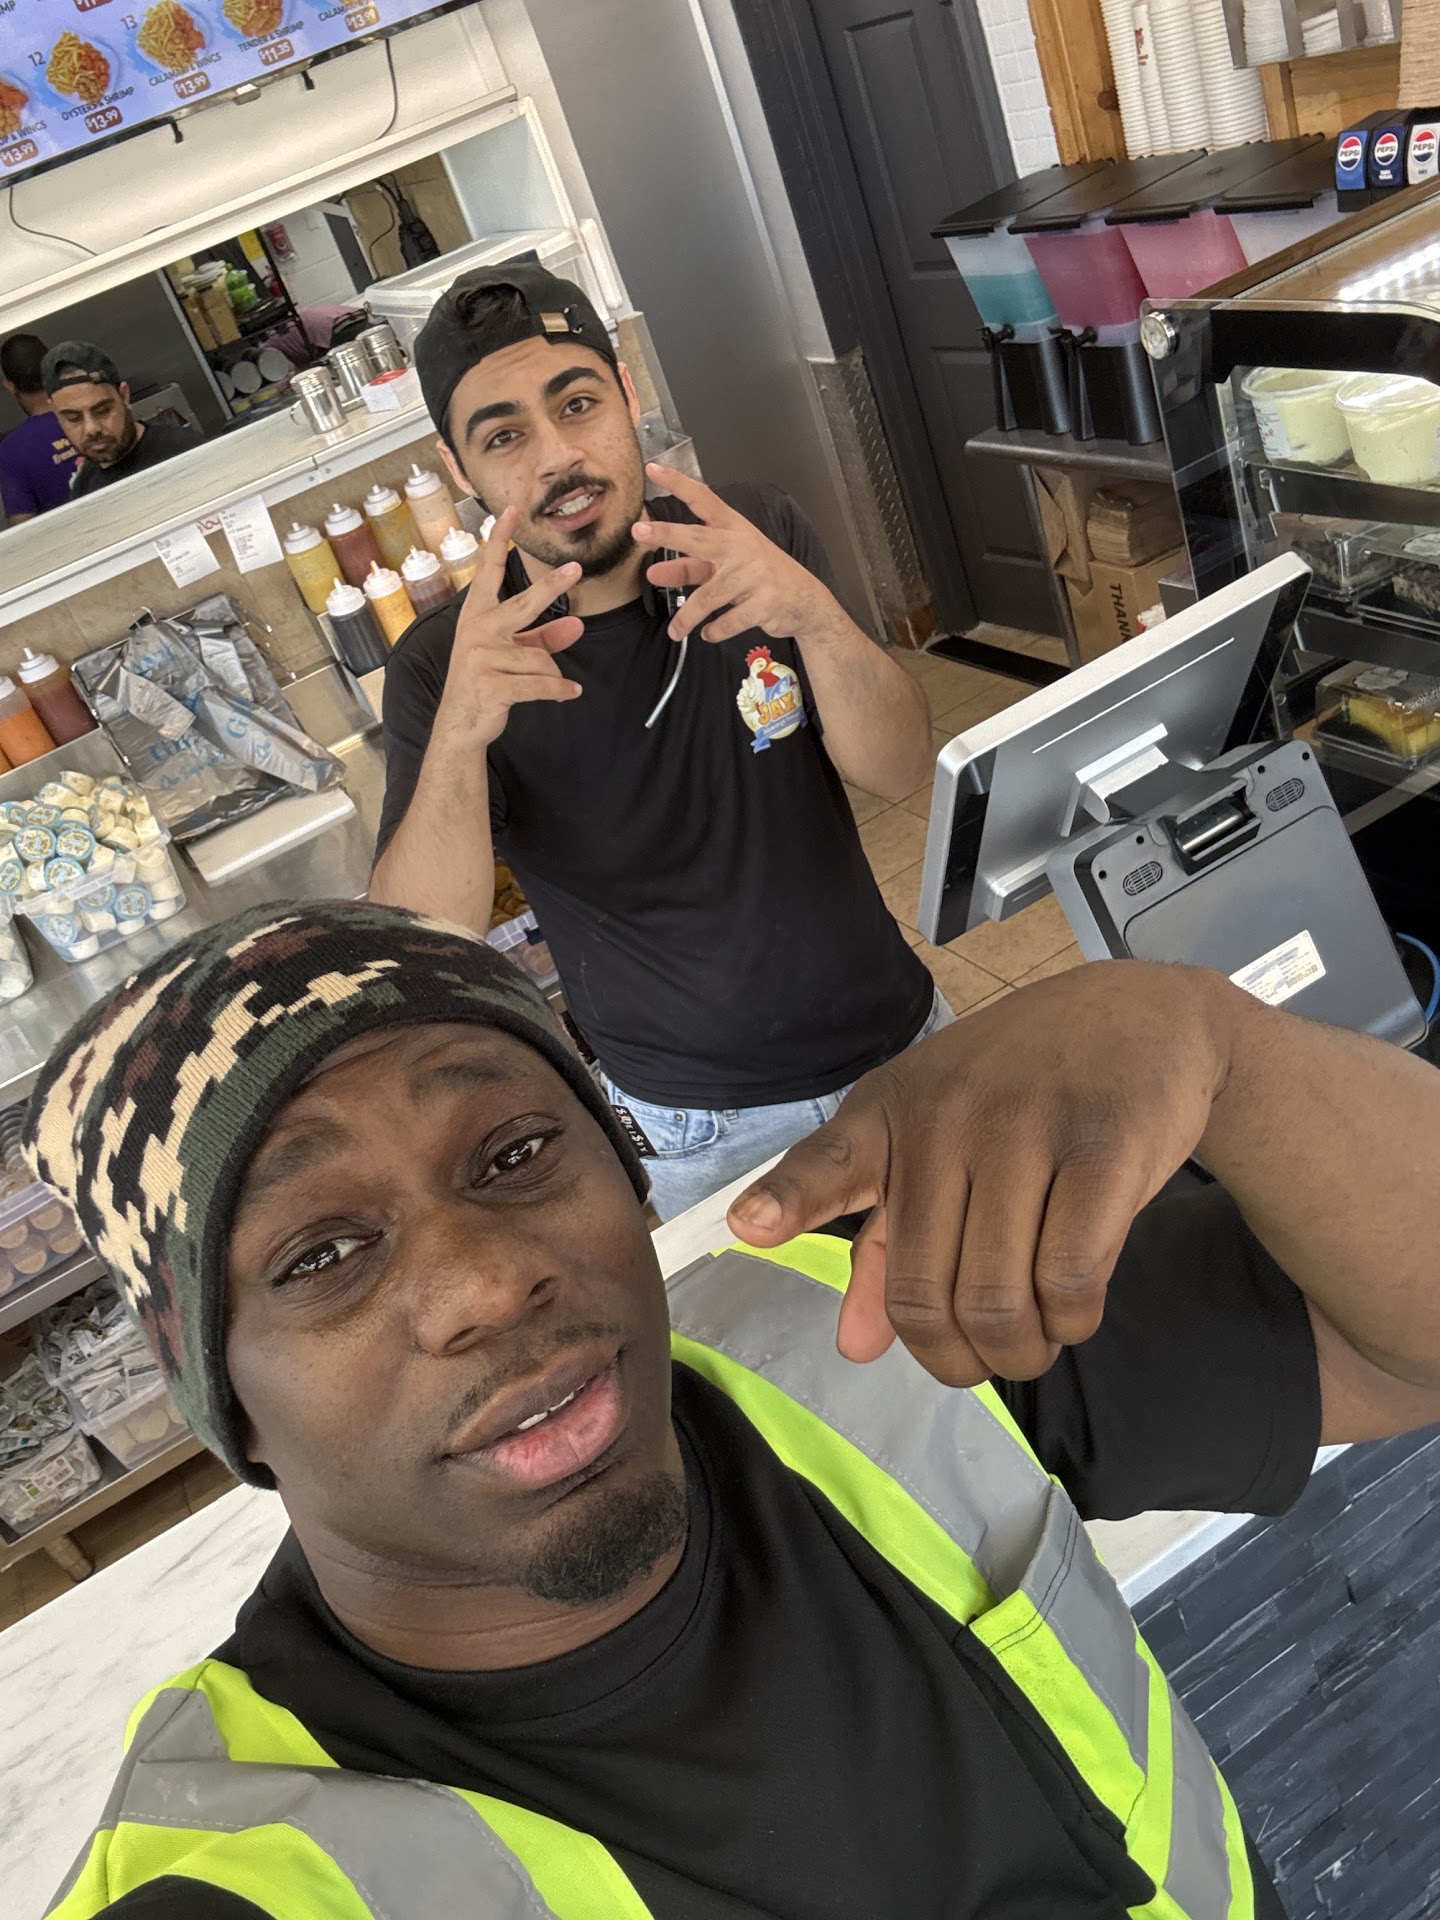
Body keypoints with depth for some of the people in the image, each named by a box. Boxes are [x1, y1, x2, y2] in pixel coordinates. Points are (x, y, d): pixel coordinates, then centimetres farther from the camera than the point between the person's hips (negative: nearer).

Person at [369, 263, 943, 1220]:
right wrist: (459, 738, -43)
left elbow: (901, 771, -16)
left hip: (901, 1049, 3)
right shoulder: (439, 669, -16)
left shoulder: (758, 535, -9)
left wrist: (818, 619, -37)